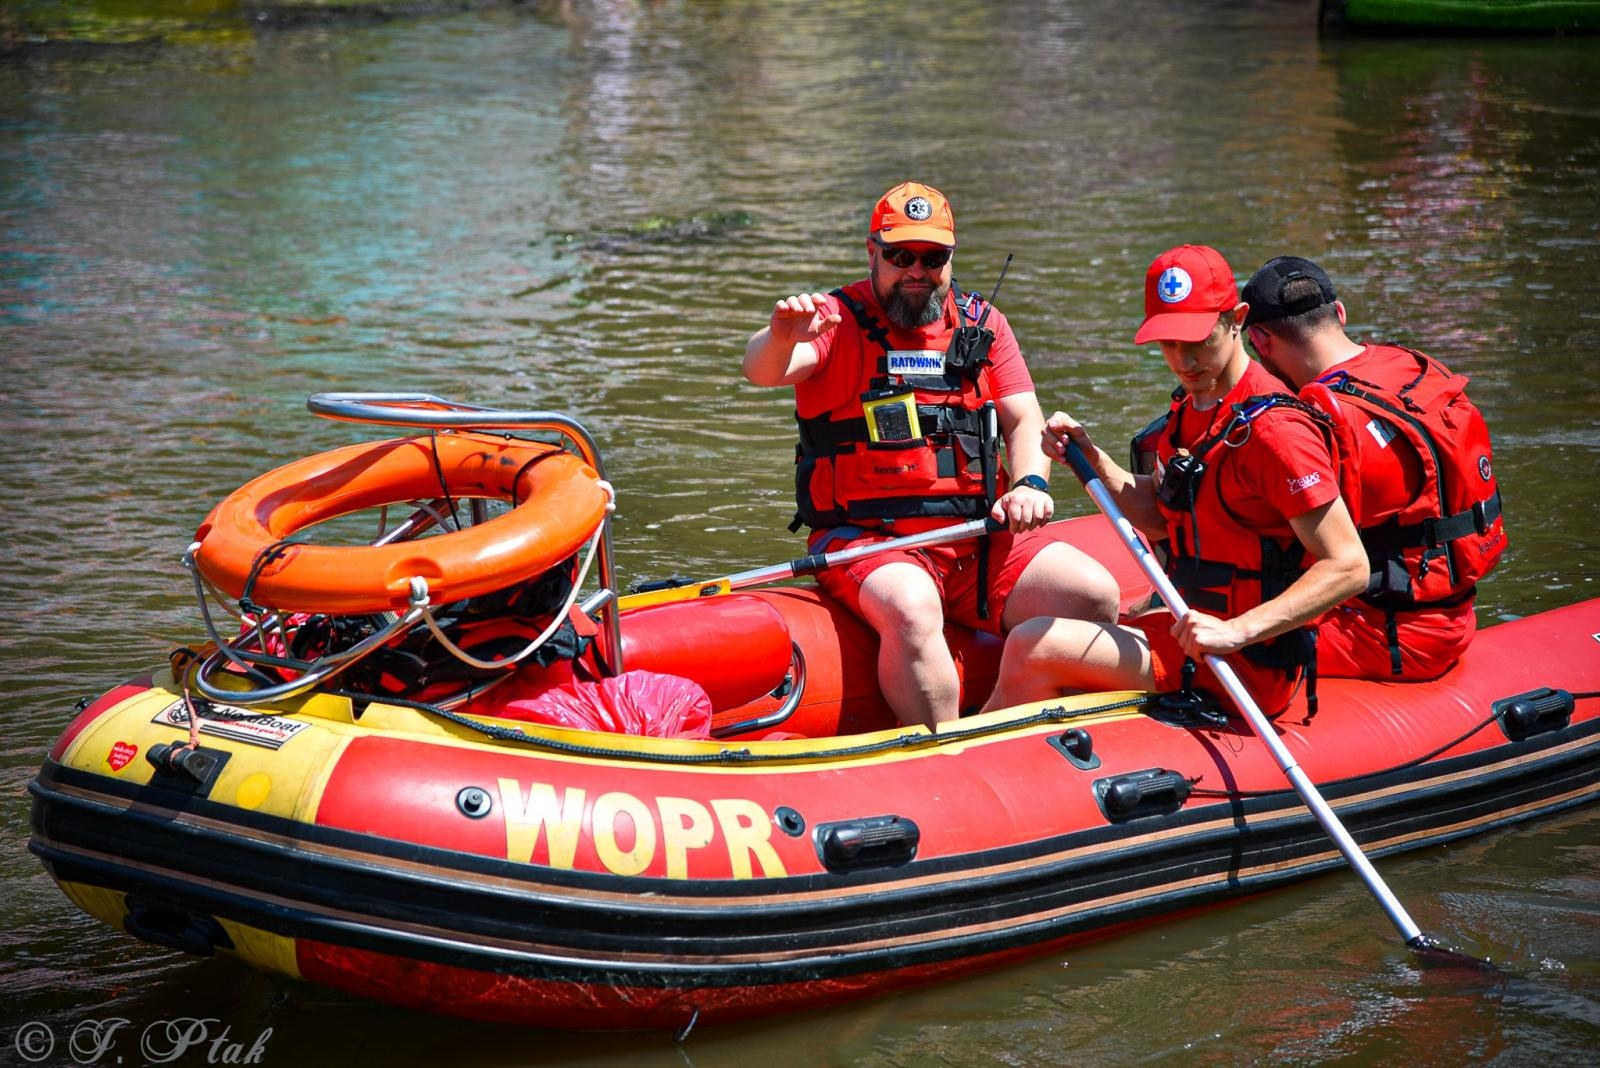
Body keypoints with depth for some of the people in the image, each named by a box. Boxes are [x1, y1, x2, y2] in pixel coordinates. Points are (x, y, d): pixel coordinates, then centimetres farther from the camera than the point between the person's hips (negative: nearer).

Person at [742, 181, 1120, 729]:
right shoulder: (837, 320, 1)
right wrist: (781, 337, -42)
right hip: (866, 537, -4)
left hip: (980, 539, 5)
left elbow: (1025, 420, 11)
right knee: (911, 609, -37)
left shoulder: (982, 324, 16)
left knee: (1095, 595, -16)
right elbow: (762, 371, -17)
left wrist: (1029, 483, -11)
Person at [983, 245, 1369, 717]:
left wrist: (1237, 632, -31)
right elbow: (1157, 516, 18)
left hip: (1249, 665, -9)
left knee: (1032, 648, -11)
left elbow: (1348, 567, -24)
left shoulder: (1273, 429, -21)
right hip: (1192, 624, 9)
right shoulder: (1191, 408, 8)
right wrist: (1088, 456, 2)